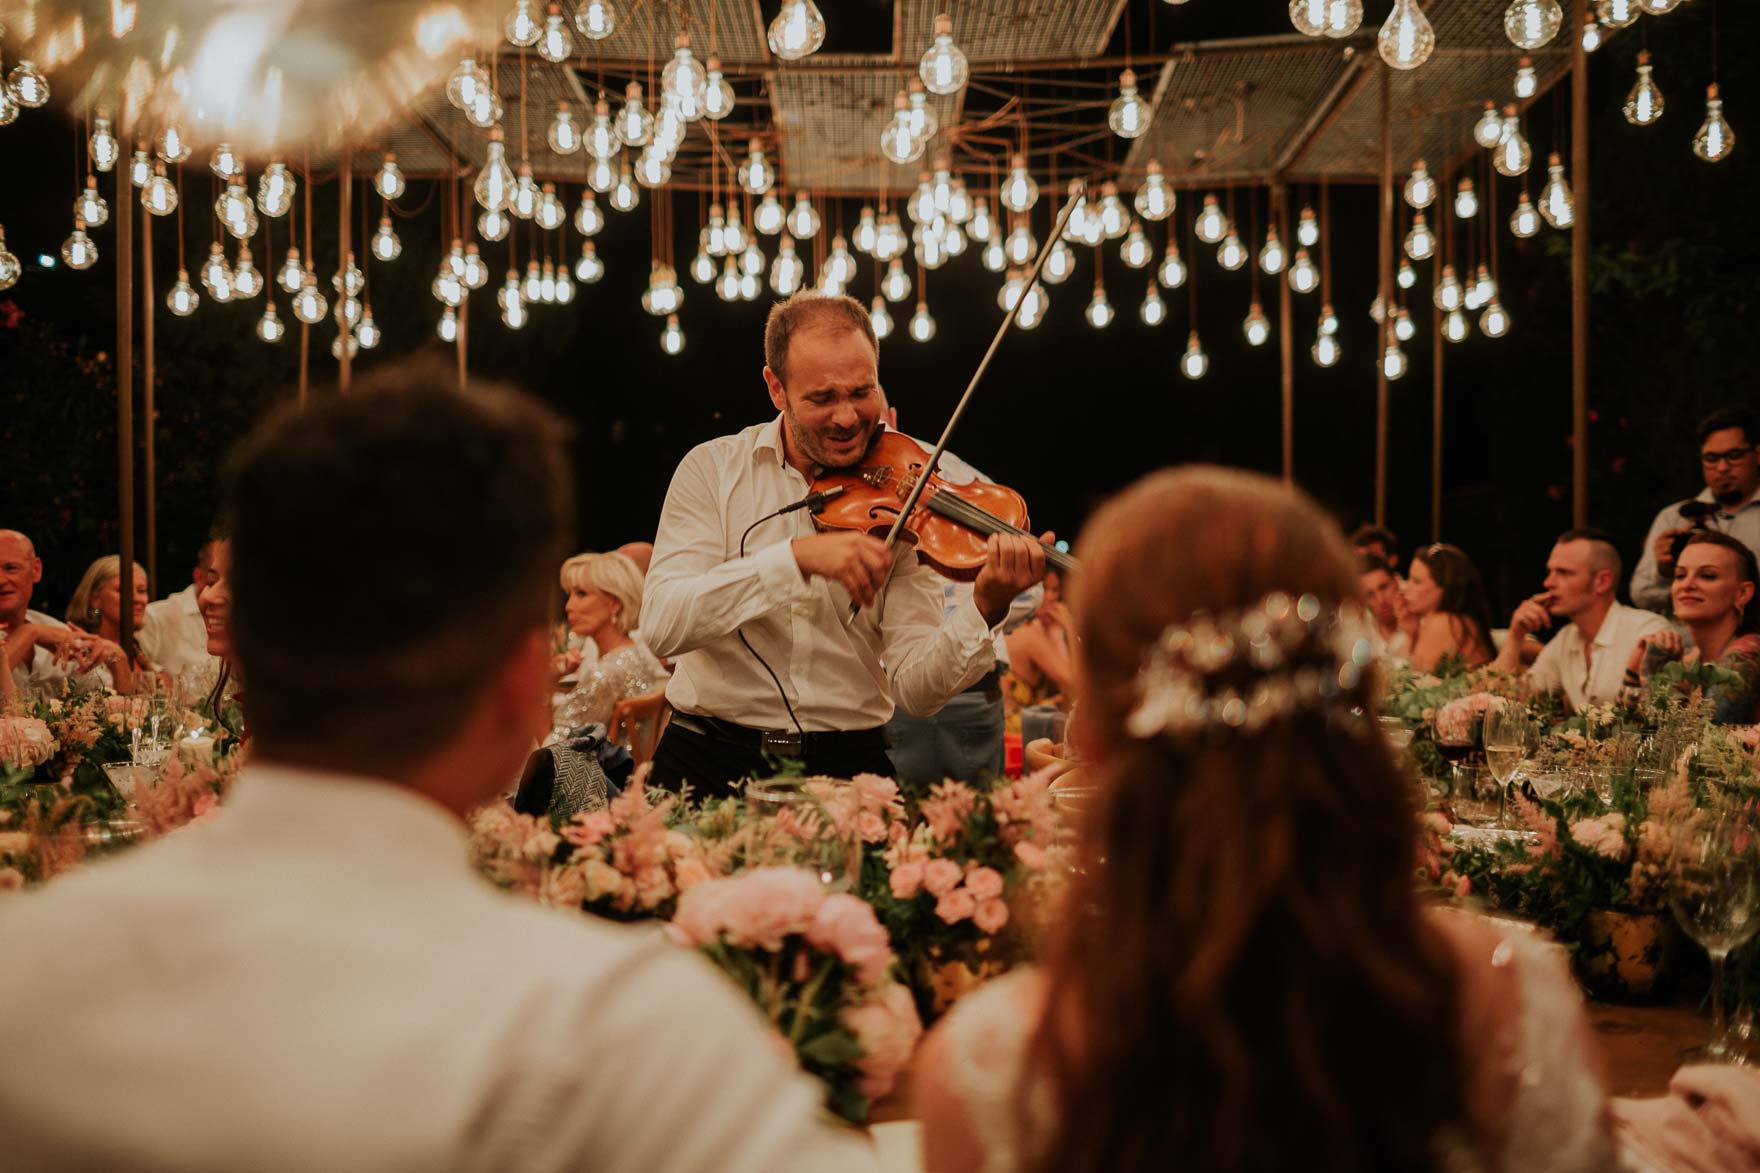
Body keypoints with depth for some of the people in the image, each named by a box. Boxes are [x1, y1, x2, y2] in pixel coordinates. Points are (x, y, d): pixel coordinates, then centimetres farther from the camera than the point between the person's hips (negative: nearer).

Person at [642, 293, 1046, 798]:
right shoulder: (712, 470, 1)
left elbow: (914, 688, -5)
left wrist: (985, 610, -24)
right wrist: (798, 557, -24)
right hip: (711, 757, -1)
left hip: (847, 758, 1)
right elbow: (660, 626, -15)